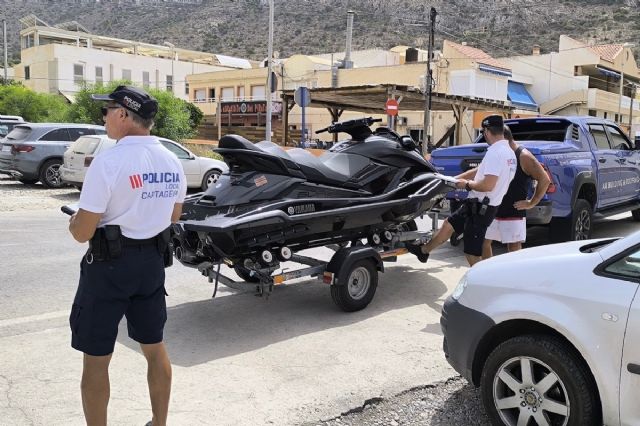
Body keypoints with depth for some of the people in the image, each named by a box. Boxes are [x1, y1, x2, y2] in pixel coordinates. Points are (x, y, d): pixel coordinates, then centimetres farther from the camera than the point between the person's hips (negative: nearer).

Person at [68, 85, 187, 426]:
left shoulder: (108, 162, -19)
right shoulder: (172, 162, 2)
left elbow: (83, 233, -16)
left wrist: (73, 221, 5)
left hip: (109, 265, -7)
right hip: (153, 261, 7)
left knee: (96, 358, 7)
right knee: (155, 348, 20)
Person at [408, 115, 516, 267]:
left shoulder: (495, 152, -23)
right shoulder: (508, 152, 10)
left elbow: (487, 185, -30)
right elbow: (480, 170, 18)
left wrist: (467, 184, -12)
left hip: (480, 208, -11)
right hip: (479, 205, 11)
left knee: (472, 254, -5)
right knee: (449, 224, 26)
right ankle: (423, 250, 44)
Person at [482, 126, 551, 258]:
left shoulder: (523, 156, -10)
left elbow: (545, 180, -12)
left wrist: (531, 203, -11)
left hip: (514, 213, -7)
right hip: (494, 211, 7)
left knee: (514, 248, 0)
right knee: (484, 241, 9)